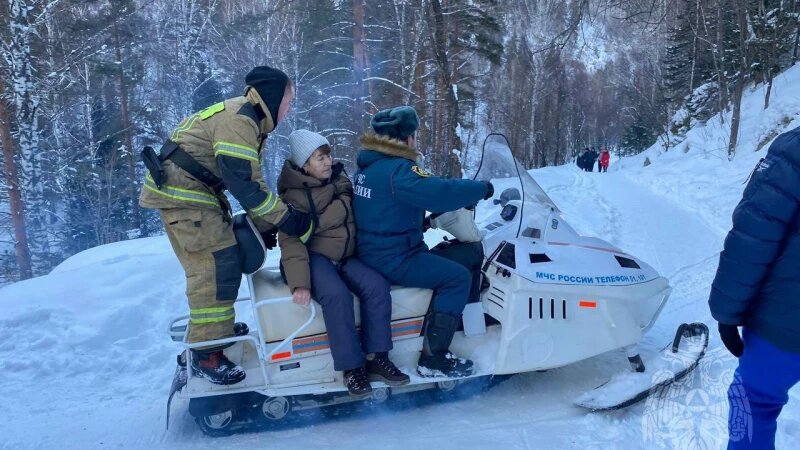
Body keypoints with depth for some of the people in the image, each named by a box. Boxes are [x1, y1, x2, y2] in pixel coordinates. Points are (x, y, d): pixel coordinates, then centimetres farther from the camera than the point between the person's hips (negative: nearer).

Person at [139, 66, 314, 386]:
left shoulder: (251, 123, 14)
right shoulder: (237, 119, -19)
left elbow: (250, 180, 17)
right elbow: (241, 181, -27)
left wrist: (264, 225, 13)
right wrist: (286, 218, -23)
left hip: (196, 191, 11)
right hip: (182, 191, -11)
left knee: (222, 263, 17)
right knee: (216, 266, -14)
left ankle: (218, 329, 33)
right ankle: (206, 355, -8)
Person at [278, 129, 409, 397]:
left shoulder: (341, 181, 8)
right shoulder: (293, 196, -7)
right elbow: (290, 241, -15)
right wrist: (300, 282, -27)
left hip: (346, 256, 5)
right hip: (313, 257, -5)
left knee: (377, 286, -20)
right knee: (337, 295, -33)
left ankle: (376, 359, -14)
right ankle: (351, 367, -23)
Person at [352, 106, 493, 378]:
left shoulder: (369, 164, 11)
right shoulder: (397, 170, -21)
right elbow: (440, 194, -30)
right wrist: (482, 189, -15)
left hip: (372, 251, 10)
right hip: (393, 260, -10)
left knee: (446, 265, 24)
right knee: (458, 278, -10)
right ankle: (433, 358, -7)